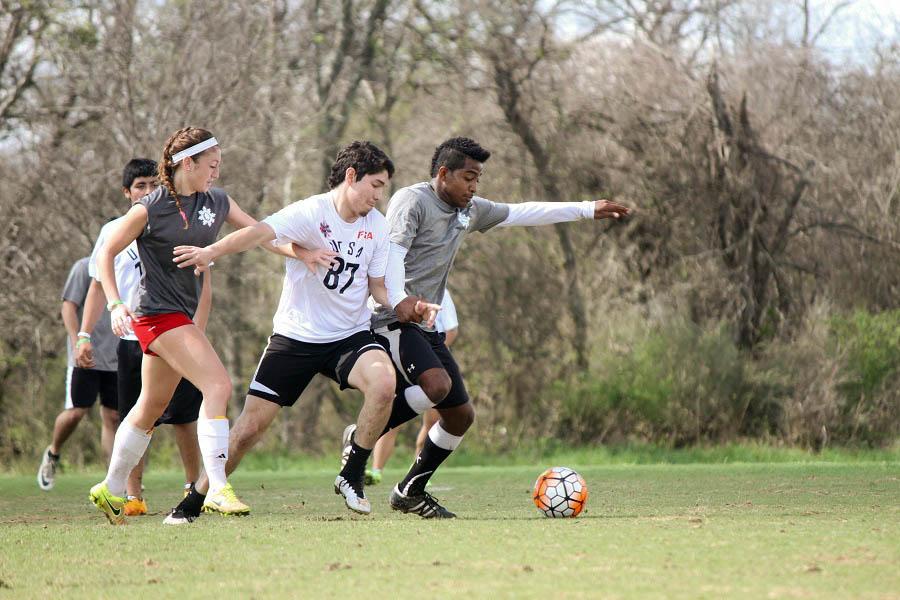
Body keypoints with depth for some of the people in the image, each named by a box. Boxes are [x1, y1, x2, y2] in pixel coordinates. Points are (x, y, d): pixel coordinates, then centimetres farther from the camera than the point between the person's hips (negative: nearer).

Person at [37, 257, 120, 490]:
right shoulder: (84, 267, -4)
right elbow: (69, 307, -8)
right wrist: (78, 344, -19)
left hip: (116, 359, 5)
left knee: (112, 417, 2)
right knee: (76, 412, -8)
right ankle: (52, 455, 19)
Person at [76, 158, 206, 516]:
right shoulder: (113, 232, 9)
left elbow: (204, 285, 4)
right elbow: (98, 286, 14)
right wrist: (84, 336, 5)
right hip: (132, 339, 1)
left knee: (184, 417, -2)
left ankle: (195, 486, 10)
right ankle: (133, 496, 3)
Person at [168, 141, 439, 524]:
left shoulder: (377, 226, 3)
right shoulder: (311, 213, -15)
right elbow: (261, 233, -32)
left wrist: (409, 308, -9)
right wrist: (212, 251, -49)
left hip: (350, 335, 3)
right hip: (295, 335, -3)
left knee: (383, 382, -29)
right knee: (250, 426, -4)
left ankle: (352, 476, -11)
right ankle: (193, 503, 15)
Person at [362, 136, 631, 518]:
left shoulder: (470, 211, 18)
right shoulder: (412, 201, -8)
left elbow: (522, 214, 27)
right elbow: (392, 251, -22)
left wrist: (588, 210, 27)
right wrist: (399, 300, -40)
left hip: (426, 328, 9)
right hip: (394, 321, -9)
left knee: (461, 415, 7)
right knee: (437, 384, -32)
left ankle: (411, 491, 18)